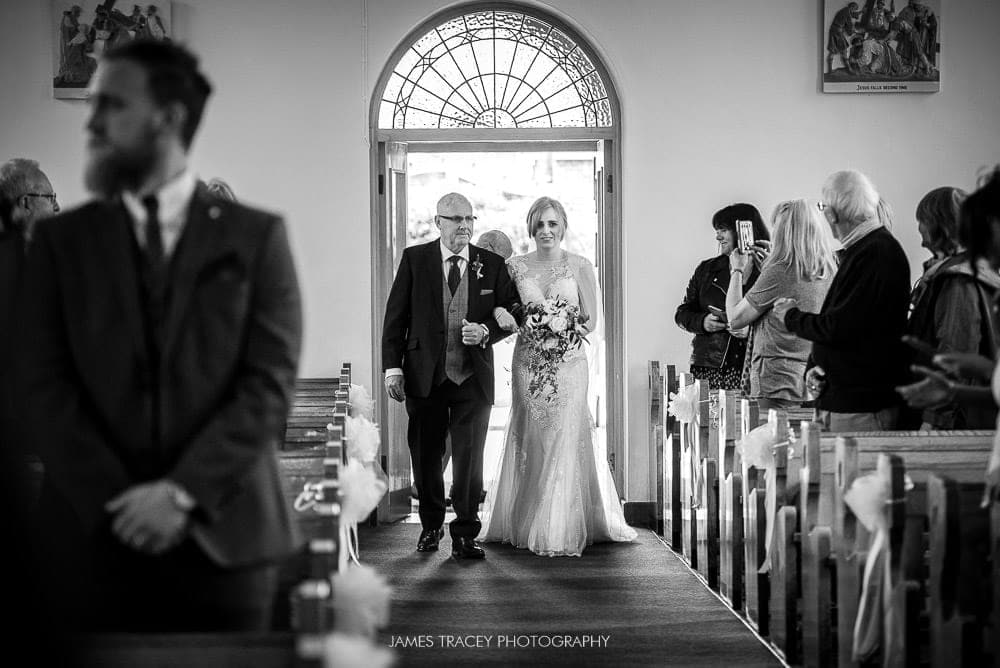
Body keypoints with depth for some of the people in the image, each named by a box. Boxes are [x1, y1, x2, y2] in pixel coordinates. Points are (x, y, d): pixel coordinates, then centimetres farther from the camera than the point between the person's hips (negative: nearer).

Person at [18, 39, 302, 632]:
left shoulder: (255, 236, 3)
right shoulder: (62, 240, 8)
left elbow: (270, 383, -4)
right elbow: (45, 387, 1)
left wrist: (184, 491, -14)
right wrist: (115, 500, -11)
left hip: (223, 535, -1)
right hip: (95, 535, 1)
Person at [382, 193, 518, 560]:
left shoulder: (492, 264, 4)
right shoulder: (414, 259, 2)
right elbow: (395, 316, 1)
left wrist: (486, 331, -11)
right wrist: (392, 367, -6)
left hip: (473, 377, 0)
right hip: (424, 375, 0)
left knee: (469, 457, -3)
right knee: (425, 457, 11)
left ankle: (465, 536, 8)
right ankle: (431, 525, 31)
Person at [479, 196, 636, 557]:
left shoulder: (579, 267, 1)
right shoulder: (516, 266, 6)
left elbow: (592, 320, 3)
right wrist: (522, 319, -10)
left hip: (568, 363, -2)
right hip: (528, 363, 2)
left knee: (565, 440, -5)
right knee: (530, 441, 4)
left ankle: (563, 531, 3)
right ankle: (526, 525, 15)